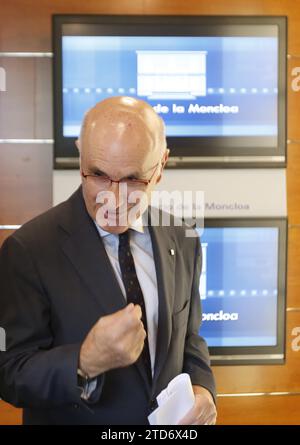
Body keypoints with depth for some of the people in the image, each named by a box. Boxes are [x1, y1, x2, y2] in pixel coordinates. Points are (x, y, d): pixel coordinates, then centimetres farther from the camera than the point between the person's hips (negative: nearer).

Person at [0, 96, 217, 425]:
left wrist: (201, 389, -14)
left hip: (169, 423, 4)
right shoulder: (28, 250, -21)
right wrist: (85, 364, -36)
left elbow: (189, 337, 5)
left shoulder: (183, 242, -6)